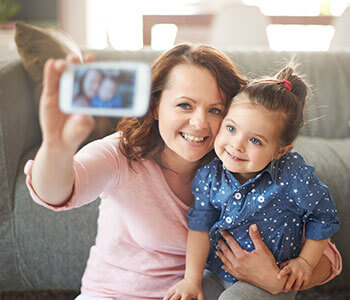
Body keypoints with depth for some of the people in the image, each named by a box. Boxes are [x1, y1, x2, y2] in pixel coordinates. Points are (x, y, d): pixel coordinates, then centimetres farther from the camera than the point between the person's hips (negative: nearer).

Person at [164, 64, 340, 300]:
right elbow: (200, 227, -6)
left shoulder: (293, 175, -23)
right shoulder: (209, 175, -13)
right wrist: (192, 279, -5)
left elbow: (324, 216, -8)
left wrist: (306, 262, -3)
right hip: (217, 274, 3)